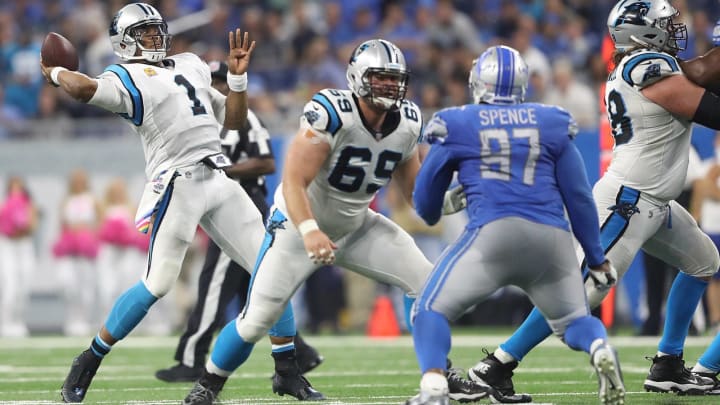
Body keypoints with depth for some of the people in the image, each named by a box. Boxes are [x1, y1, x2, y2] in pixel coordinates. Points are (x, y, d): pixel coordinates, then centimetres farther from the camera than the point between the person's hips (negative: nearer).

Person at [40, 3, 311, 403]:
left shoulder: (190, 66, 22)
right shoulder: (127, 78, -1)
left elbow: (234, 120, 25)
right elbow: (85, 88, -23)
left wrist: (237, 75, 13)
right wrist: (55, 72, -3)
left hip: (220, 180, 7)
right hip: (178, 185, -7)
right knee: (158, 283, -13)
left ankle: (288, 371, 13)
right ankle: (88, 361, 2)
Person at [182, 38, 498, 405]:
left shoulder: (407, 123, -7)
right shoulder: (331, 114, -28)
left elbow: (414, 188, 7)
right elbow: (293, 181, -33)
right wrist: (309, 232, -48)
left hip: (356, 225, 6)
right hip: (301, 223, -6)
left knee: (426, 284, -5)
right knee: (257, 319, -10)